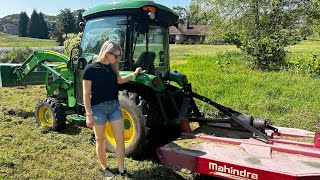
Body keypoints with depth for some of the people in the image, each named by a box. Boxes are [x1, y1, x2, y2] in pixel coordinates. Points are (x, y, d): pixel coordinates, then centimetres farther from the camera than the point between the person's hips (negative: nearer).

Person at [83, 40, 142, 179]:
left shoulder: (112, 67, 5)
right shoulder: (91, 69, -13)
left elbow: (119, 80, 26)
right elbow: (86, 93, -12)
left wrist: (134, 74, 20)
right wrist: (88, 114, -15)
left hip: (114, 106, 6)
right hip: (98, 108, -5)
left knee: (120, 139, 4)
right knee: (100, 140, 11)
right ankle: (105, 168, 31)